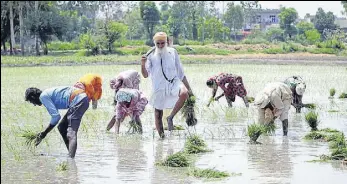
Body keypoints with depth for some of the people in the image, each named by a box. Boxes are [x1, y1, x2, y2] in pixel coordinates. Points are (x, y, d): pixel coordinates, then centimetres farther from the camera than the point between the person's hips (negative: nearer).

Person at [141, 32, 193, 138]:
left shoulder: (172, 52, 5)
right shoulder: (151, 55, -1)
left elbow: (180, 72, 11)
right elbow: (145, 75, -6)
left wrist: (188, 88, 11)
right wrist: (143, 65, -27)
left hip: (173, 83, 0)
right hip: (159, 87, 0)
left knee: (184, 93, -32)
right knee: (158, 114, 5)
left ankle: (171, 117, -16)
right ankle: (161, 137, 20)